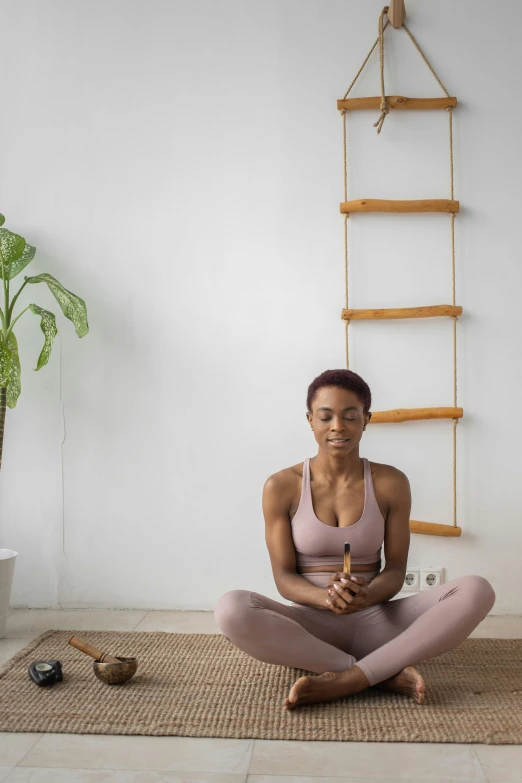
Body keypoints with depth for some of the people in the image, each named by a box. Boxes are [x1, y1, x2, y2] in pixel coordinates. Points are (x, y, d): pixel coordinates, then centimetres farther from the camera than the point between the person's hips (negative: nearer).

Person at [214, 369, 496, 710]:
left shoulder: (391, 483, 1)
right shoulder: (281, 486, -2)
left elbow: (396, 569, 1)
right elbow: (284, 576, -3)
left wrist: (366, 596, -23)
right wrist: (324, 597, -26)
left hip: (374, 622, 1)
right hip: (309, 624, -1)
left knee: (476, 590, -23)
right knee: (231, 609, -34)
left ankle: (345, 680, -27)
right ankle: (388, 673, -24)